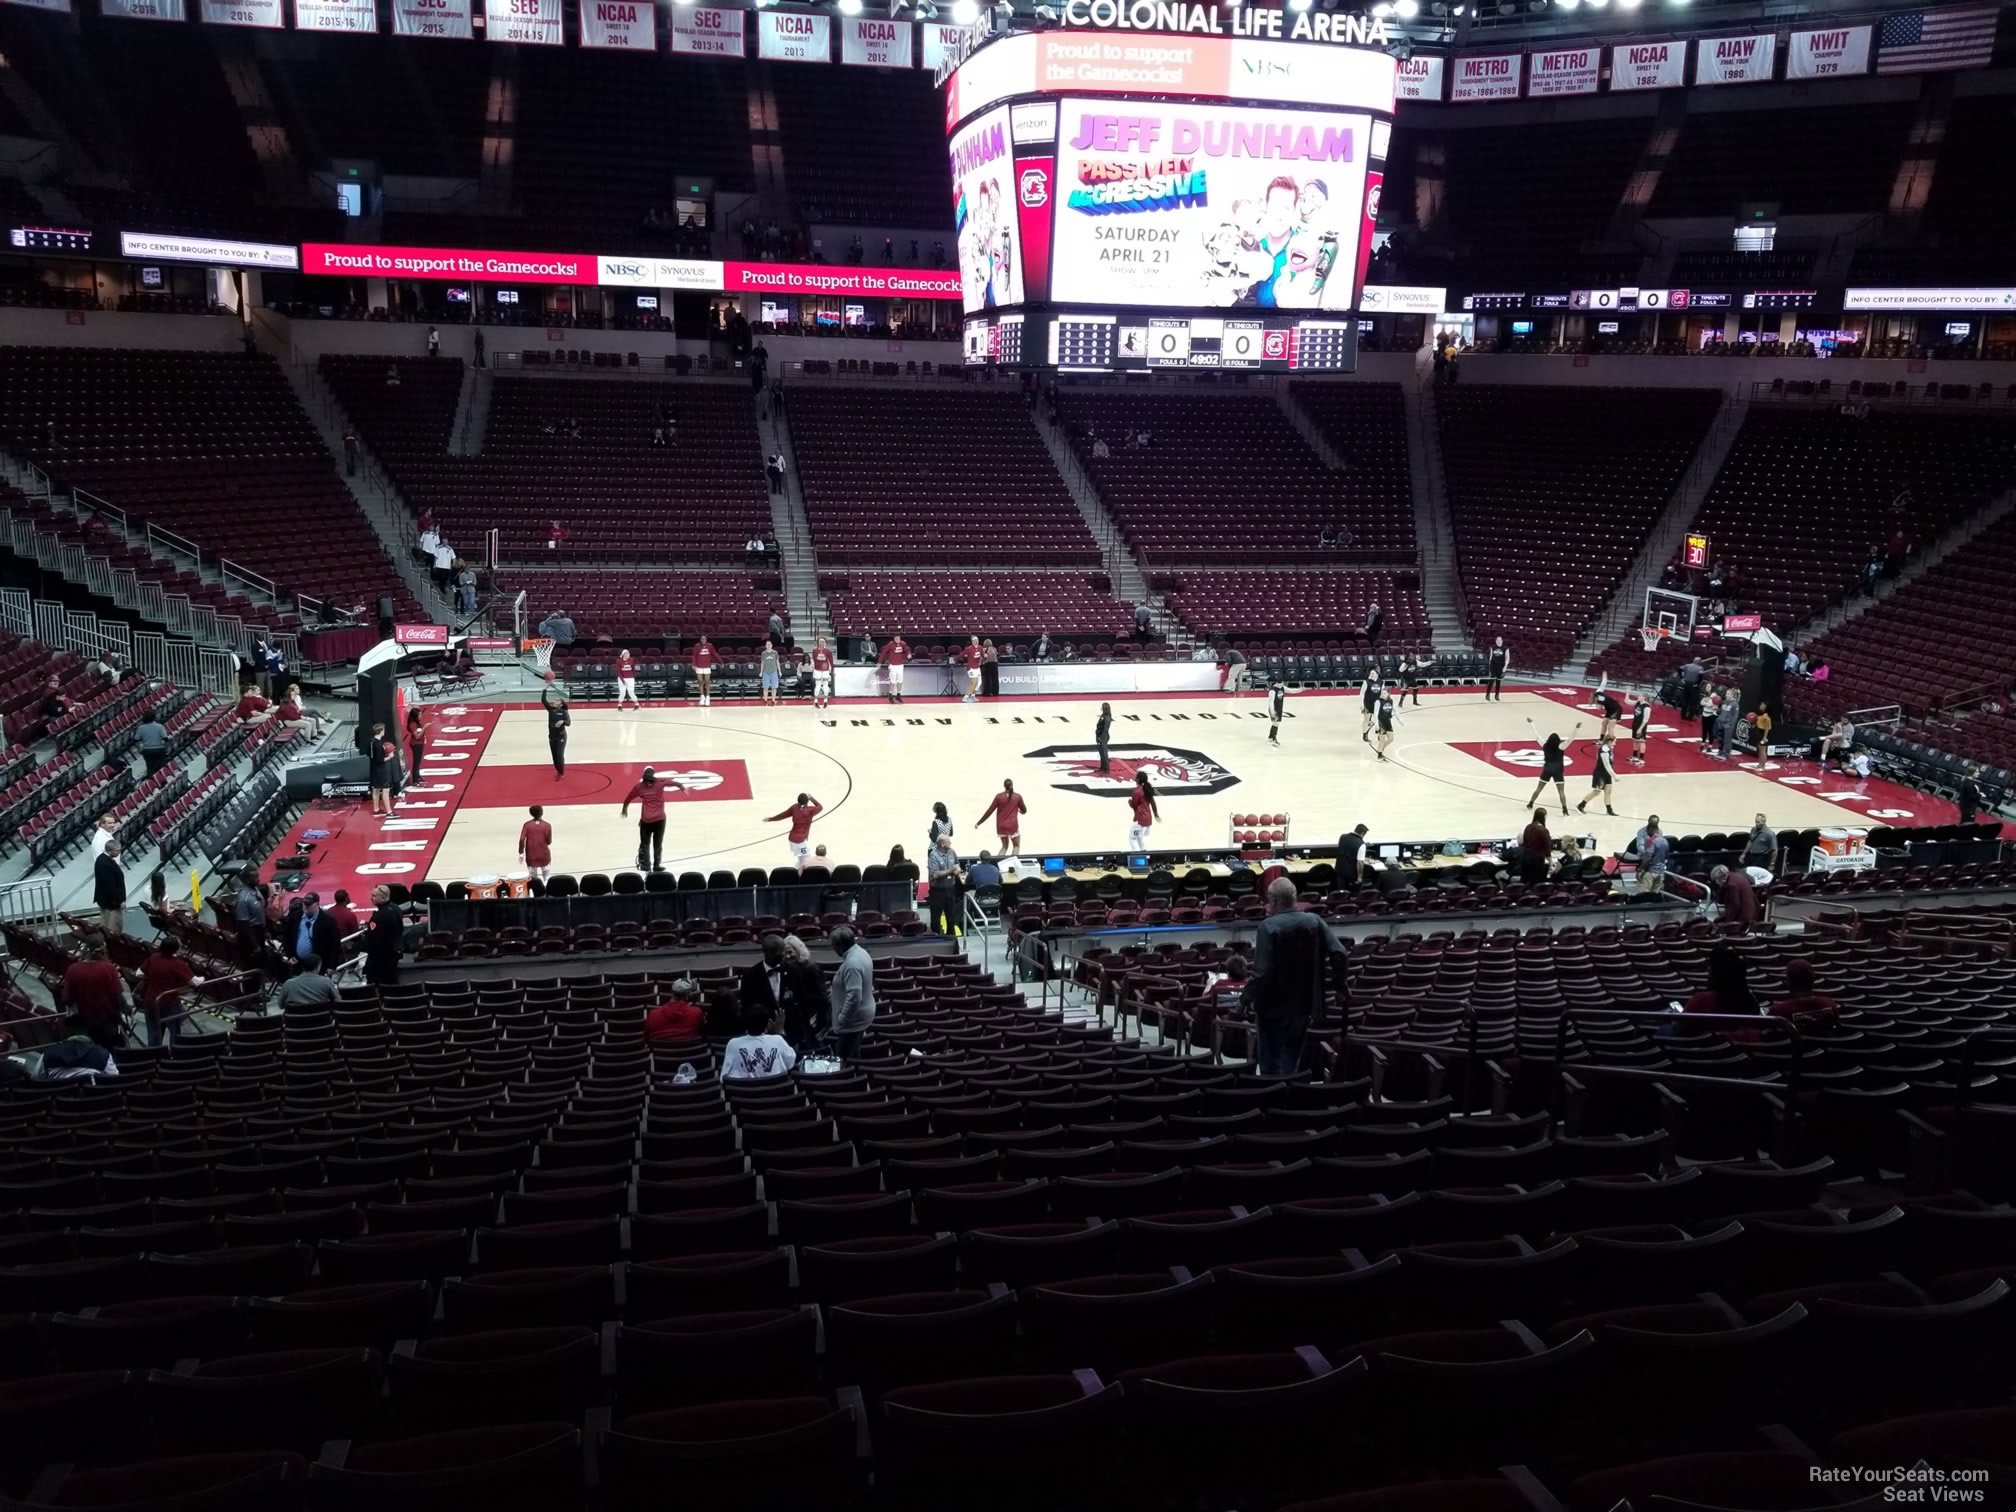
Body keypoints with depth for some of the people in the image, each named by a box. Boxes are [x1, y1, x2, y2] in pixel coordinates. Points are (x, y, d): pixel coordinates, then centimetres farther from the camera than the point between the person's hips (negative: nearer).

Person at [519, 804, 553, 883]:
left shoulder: (527, 824, -4)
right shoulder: (547, 825, -6)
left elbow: (521, 839, -11)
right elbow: (549, 842, -3)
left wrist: (521, 853, -5)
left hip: (531, 857, 0)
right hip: (544, 856, 0)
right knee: (547, 877, 12)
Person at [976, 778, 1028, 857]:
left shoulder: (999, 796, -5)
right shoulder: (1018, 797, -4)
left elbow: (989, 811, -5)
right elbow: (1024, 811, 8)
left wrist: (978, 823, 3)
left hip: (1001, 826, 2)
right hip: (1013, 826, -2)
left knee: (1005, 846, 20)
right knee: (1016, 846, 14)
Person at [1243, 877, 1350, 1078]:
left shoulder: (1269, 926, -20)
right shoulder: (1315, 922, -5)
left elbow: (1262, 971, -23)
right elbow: (1340, 955, -10)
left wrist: (1247, 997, -10)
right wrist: (1339, 983, 7)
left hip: (1274, 1005, -4)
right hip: (1304, 1002, 5)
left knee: (1271, 1061, 10)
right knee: (1292, 1057, 21)